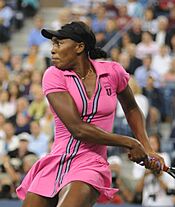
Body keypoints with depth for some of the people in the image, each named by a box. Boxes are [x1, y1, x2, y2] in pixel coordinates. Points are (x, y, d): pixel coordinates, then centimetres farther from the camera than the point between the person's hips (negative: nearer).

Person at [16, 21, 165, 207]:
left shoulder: (113, 72, 3)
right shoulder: (54, 75, -2)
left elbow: (131, 109, 24)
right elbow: (78, 129, -12)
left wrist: (146, 150, 13)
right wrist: (129, 143, -9)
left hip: (90, 165, -2)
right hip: (53, 164, 2)